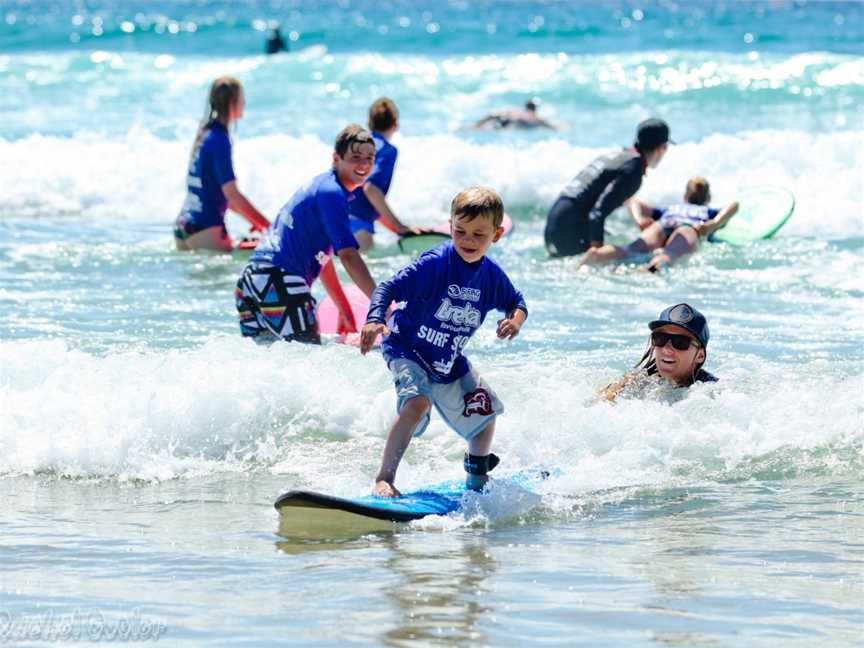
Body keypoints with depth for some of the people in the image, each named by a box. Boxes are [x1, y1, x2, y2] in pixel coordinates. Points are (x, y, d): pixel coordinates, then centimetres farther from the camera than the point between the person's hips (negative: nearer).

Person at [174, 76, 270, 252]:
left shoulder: (205, 133, 15)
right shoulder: (219, 139, -13)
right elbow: (231, 194, -17)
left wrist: (252, 218, 21)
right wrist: (266, 224, -12)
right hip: (206, 228, -9)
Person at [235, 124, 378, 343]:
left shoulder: (319, 185, 22)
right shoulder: (332, 193, -9)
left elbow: (321, 257, 28)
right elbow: (348, 256, -17)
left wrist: (344, 309, 29)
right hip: (279, 282, -10)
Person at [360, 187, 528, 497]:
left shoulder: (492, 275, -5)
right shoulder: (434, 263, -24)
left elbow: (516, 301, 13)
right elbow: (388, 288, -27)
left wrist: (515, 320, -11)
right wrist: (374, 320, -45)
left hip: (450, 361, 7)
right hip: (407, 349, -7)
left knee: (485, 410, 17)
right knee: (417, 401, -32)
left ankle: (477, 479, 43)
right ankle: (384, 480, -32)